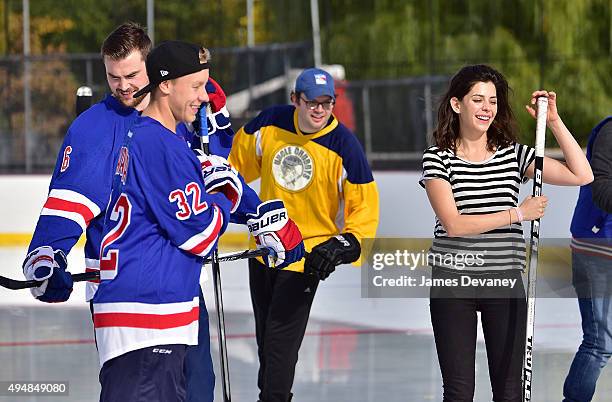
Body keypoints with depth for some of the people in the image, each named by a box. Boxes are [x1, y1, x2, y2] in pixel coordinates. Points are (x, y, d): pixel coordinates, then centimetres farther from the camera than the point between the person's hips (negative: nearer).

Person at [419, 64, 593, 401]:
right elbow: (453, 223, -14)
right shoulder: (437, 159, -3)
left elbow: (581, 175, -1)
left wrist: (554, 122, -6)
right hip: (453, 280, -2)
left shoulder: (514, 155, 6)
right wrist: (518, 213, -14)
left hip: (505, 282, 2)